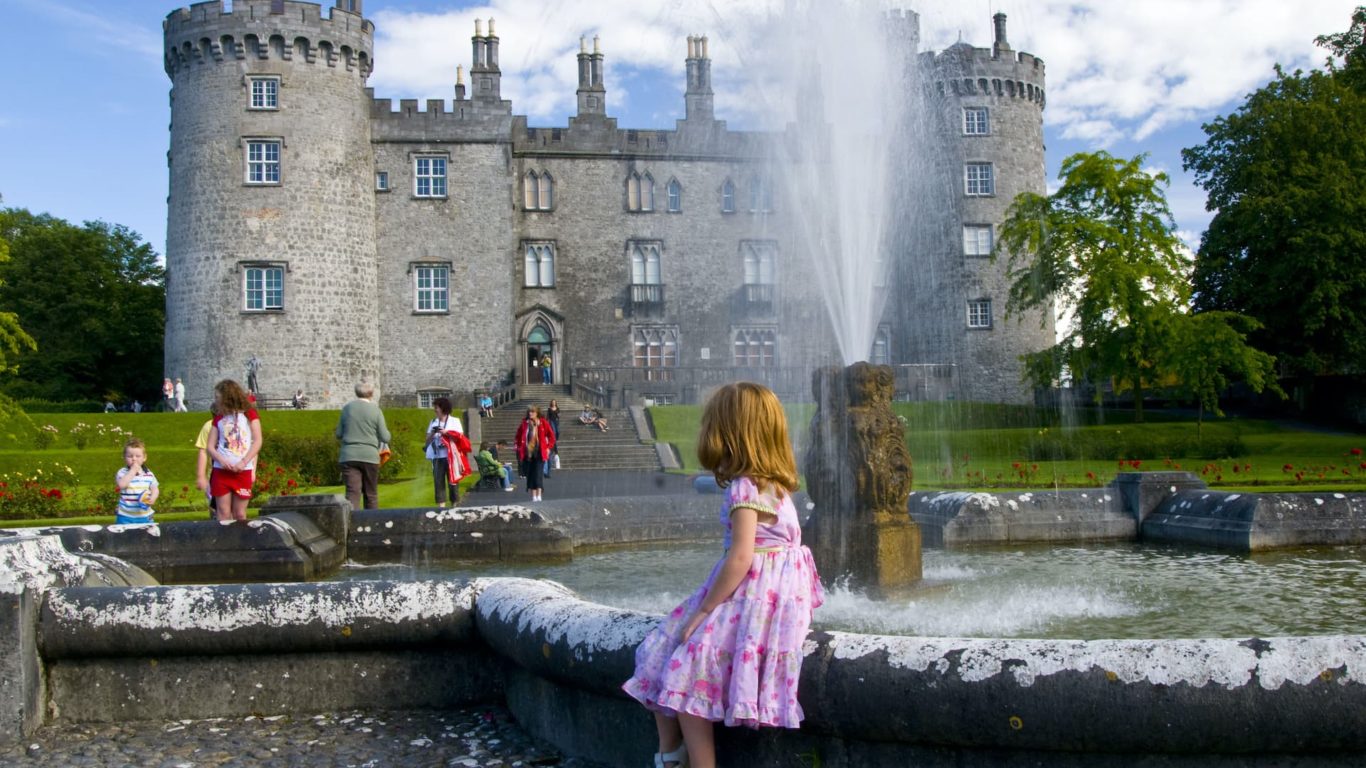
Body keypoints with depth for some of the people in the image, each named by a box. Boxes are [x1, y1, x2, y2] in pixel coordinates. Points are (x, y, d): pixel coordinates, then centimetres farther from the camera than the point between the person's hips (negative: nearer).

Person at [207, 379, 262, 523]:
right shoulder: (218, 419, 13)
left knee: (240, 514, 0)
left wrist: (243, 462, -12)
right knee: (223, 514, -1)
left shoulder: (249, 414, 5)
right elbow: (210, 447, 9)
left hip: (243, 472, -2)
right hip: (221, 471, 2)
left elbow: (257, 442, -2)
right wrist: (221, 460, -11)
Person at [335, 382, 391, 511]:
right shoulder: (376, 410, -3)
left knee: (352, 493, -5)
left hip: (349, 456, 1)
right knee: (371, 494, 11)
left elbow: (338, 434, 10)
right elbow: (385, 438, -2)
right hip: (370, 456, -1)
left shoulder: (347, 408, 4)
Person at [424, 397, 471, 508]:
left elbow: (460, 437, -1)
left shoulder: (455, 420, 6)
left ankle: (455, 504, 4)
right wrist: (432, 433, -8)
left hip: (451, 456, -2)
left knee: (453, 480, -1)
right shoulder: (433, 422, 13)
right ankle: (441, 506, -8)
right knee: (438, 481, -5)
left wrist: (447, 432, -11)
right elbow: (427, 440, 11)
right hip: (437, 456, 2)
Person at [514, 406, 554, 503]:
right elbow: (518, 436, 18)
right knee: (530, 475, 3)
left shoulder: (543, 424, -1)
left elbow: (551, 436, 7)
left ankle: (538, 495, -10)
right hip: (527, 454, 2)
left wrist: (548, 447, 2)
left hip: (539, 454, -2)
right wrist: (519, 447, 12)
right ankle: (533, 496, 10)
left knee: (537, 474, -11)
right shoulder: (524, 424, 3)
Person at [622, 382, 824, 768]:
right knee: (663, 651, 9)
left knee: (690, 670, -14)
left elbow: (740, 558, -22)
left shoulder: (745, 488, -16)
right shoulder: (771, 483, 13)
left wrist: (703, 610, -15)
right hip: (763, 592, 10)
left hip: (754, 597, -10)